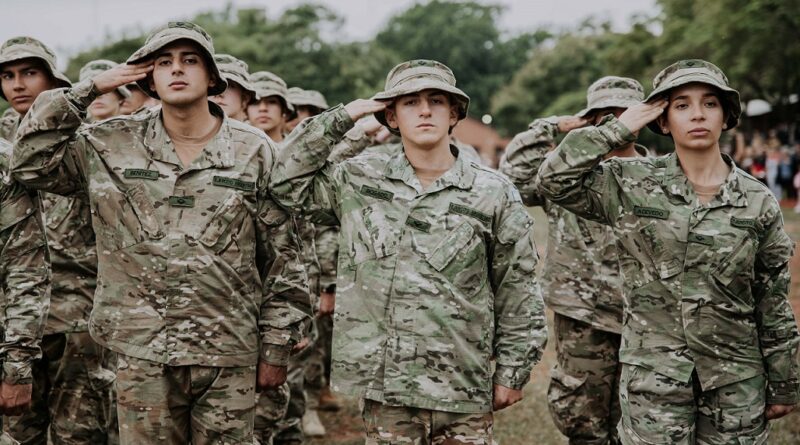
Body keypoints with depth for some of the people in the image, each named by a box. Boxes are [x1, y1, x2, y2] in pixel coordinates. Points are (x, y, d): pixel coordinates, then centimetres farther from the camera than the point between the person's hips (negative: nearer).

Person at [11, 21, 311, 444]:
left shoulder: (254, 152, 1)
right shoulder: (112, 146, 5)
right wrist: (87, 90, 0)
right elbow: (32, 160, 3)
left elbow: (283, 259, 3)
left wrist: (276, 347, 2)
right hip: (142, 355, 1)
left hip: (229, 355, -1)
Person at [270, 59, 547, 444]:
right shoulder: (360, 181, 7)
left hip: (463, 387, -1)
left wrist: (512, 373, 4)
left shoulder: (493, 194, 1)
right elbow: (288, 182, 8)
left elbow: (516, 294, 4)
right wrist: (339, 119, 3)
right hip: (385, 385, 1)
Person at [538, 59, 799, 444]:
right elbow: (555, 180, -12)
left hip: (736, 383, 1)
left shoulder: (758, 201, 0)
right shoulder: (632, 185, -2)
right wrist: (618, 129, -11)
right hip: (652, 381, -1)